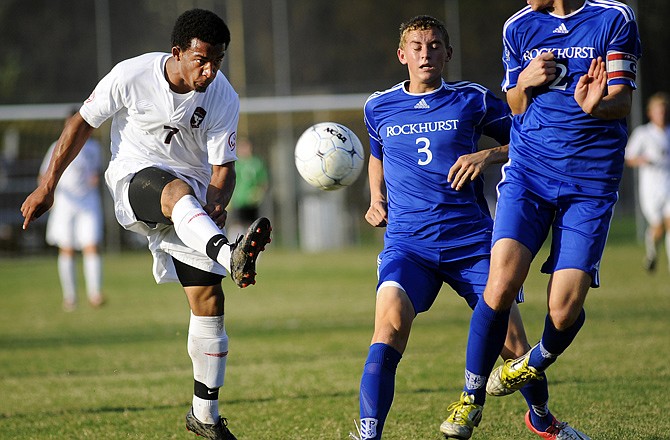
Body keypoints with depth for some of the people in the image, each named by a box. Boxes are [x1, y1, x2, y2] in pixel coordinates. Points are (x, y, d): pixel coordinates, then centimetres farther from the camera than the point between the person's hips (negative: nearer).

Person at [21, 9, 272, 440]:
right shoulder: (131, 76, -17)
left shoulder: (224, 100, -12)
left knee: (209, 301, -2)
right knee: (179, 191, -40)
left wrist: (216, 207, -29)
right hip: (136, 177, -3)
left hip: (192, 191, 3)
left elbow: (223, 167, -7)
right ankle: (232, 257, -70)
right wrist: (47, 186, 0)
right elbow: (82, 124, -3)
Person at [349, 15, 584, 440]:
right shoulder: (379, 107, 11)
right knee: (391, 318, -29)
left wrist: (487, 156, -10)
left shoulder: (472, 100, 3)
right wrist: (377, 199, 14)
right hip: (407, 243, 0)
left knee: (515, 345, -1)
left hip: (472, 241, 0)